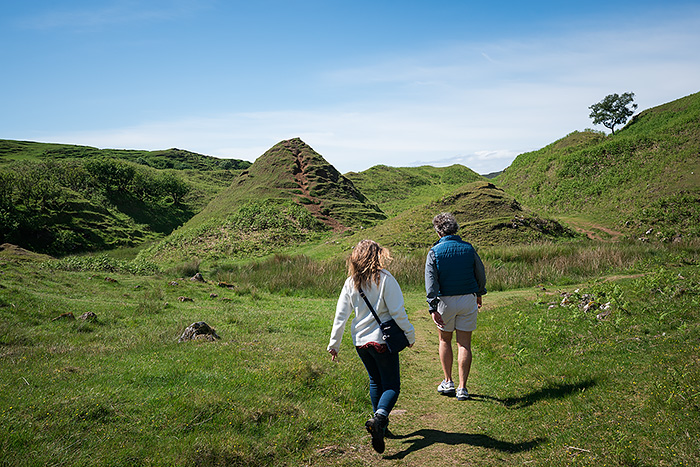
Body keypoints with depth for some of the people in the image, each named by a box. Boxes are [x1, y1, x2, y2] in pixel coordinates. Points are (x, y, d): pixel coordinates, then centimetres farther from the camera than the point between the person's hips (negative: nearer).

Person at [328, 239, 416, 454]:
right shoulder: (385, 279, -12)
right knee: (391, 385, 1)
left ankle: (379, 423, 24)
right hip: (382, 339, -5)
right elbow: (397, 312, -13)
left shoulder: (350, 282, 1)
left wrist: (334, 343, 8)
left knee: (376, 381, 21)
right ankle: (380, 418, -23)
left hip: (360, 341, 5)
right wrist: (410, 334, -1)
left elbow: (340, 315, 2)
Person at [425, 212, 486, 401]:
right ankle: (462, 388, 5)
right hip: (468, 300, 1)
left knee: (445, 340, 18)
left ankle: (448, 382, 22)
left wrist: (433, 308, -12)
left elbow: (431, 282, -12)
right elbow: (481, 274, 10)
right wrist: (479, 294, 26)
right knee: (464, 344, 4)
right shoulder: (468, 248, -1)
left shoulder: (434, 252, -8)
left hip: (445, 301, -1)